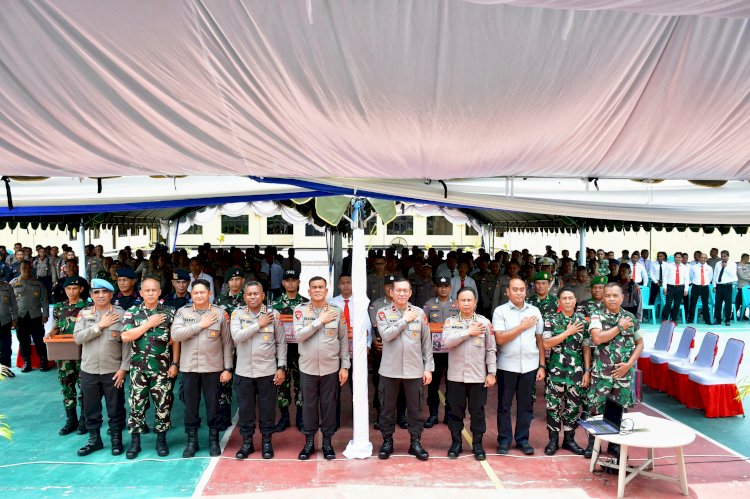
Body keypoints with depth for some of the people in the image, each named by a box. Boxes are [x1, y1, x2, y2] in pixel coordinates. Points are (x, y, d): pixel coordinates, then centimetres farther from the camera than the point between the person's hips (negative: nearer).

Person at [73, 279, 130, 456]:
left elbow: (127, 343, -7)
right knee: (91, 408, 14)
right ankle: (94, 439, 31)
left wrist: (123, 368, -11)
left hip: (113, 371, -2)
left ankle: (116, 439, 24)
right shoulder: (84, 314, 3)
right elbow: (77, 337, -10)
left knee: (115, 408, 8)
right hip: (89, 370, 3)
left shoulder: (121, 314, -6)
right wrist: (100, 325, -18)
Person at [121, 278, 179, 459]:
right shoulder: (132, 312, 3)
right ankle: (135, 441, 21)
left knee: (163, 404, 6)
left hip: (162, 368, 0)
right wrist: (149, 324, -13)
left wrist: (175, 364, -4)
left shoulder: (169, 312, 1)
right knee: (137, 405, 7)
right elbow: (125, 337, -9)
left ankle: (161, 439, 21)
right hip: (138, 368, 1)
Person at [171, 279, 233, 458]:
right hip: (189, 368, 1)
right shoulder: (182, 312, 3)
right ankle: (192, 441, 27)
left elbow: (227, 342, 0)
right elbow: (175, 334, -12)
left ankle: (214, 440, 24)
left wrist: (228, 368, -3)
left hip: (213, 368, -1)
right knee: (190, 406, 12)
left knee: (213, 406, 8)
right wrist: (200, 325, -14)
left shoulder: (220, 313, -1)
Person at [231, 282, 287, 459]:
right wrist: (259, 324, -15)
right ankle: (247, 441, 27)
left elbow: (281, 343, 1)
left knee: (267, 408, 9)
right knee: (245, 408, 11)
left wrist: (281, 367, -4)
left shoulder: (273, 314, -2)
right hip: (244, 371, 1)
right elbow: (236, 336, -15)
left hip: (267, 371, -1)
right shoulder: (237, 313, 0)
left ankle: (266, 441, 25)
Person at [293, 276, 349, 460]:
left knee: (329, 404, 9)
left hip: (331, 368, 0)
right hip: (308, 367, 0)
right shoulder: (300, 310, -3)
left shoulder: (337, 311, 0)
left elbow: (344, 340, 3)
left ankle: (327, 442, 24)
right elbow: (298, 335, -15)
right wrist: (320, 321, -17)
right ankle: (309, 442, 25)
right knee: (309, 404, 10)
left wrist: (345, 366, 0)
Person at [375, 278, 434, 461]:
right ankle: (387, 441, 27)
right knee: (387, 408, 11)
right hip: (389, 370, -1)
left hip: (414, 370, 1)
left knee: (415, 409, 9)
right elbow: (386, 334, -17)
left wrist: (428, 368, 2)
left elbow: (427, 342, 5)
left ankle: (415, 442, 25)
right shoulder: (383, 312, -1)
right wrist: (405, 319, -13)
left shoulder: (419, 313, 2)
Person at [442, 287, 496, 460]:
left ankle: (477, 444, 24)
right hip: (455, 376, 0)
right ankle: (455, 443, 25)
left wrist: (491, 373, -1)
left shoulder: (484, 322, 2)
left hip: (478, 376, 0)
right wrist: (469, 332, -14)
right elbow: (447, 342, -15)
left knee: (478, 412, 9)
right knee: (455, 412, 10)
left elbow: (491, 350, 3)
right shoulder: (450, 321, 2)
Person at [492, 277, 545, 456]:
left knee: (526, 405, 11)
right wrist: (522, 327, -9)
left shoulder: (534, 311, 6)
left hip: (530, 366, 3)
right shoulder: (500, 311, -4)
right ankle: (504, 440, 20)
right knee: (504, 405, 7)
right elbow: (500, 339, -13)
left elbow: (539, 340, 9)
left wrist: (542, 365, 5)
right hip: (507, 366, -2)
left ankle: (522, 439, 25)